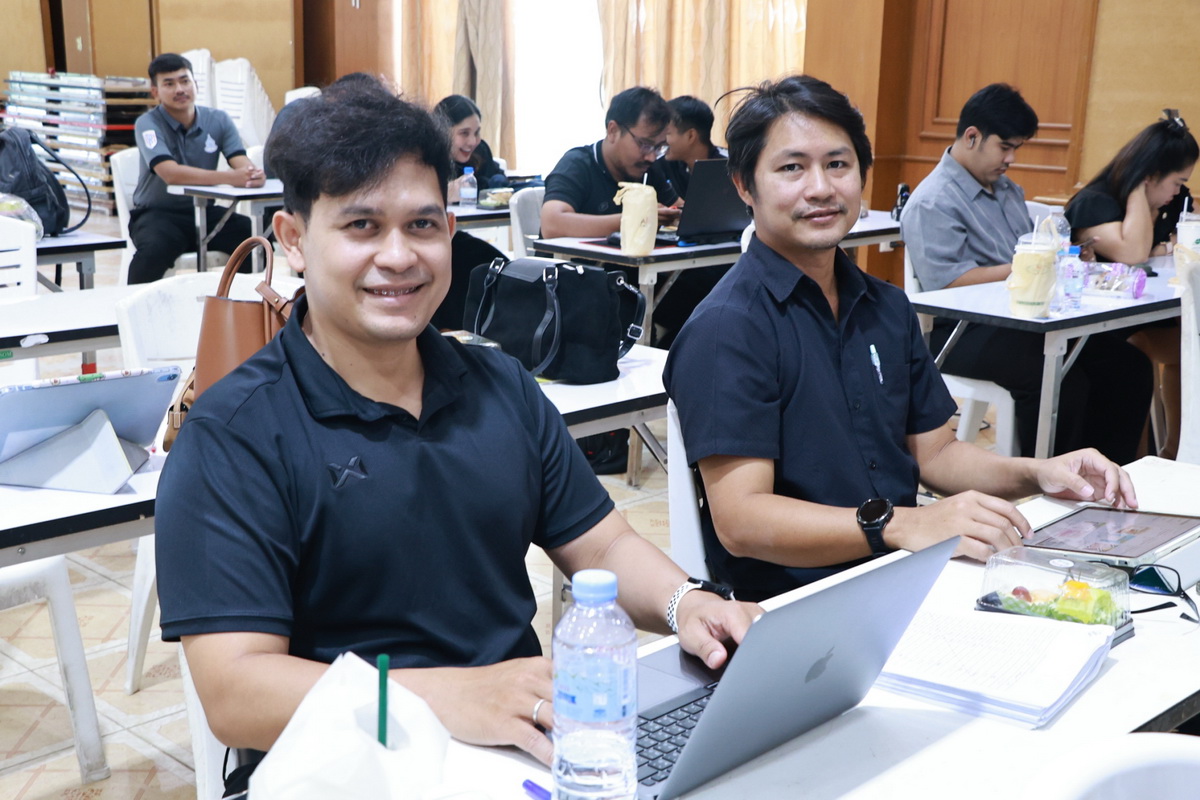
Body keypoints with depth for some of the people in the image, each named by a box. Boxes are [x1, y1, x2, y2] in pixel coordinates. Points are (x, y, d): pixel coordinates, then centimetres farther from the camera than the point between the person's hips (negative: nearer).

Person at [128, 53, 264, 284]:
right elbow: (171, 173, -27)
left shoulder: (218, 120, 2)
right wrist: (229, 177, -38)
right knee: (153, 250, -36)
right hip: (158, 213, -3)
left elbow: (242, 162, -9)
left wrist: (253, 174, -36)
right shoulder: (148, 124, -11)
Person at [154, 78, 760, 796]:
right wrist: (452, 696, -29)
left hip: (528, 740, 5)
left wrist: (684, 602, -9)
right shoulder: (232, 439, -8)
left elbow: (603, 545, 13)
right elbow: (233, 693, -16)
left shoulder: (503, 387, 11)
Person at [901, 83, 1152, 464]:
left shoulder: (1007, 189, 20)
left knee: (1128, 365, -5)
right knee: (1064, 383, -32)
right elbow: (944, 281, -21)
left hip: (1023, 322, 9)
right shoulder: (931, 203, -10)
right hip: (964, 334, -9)